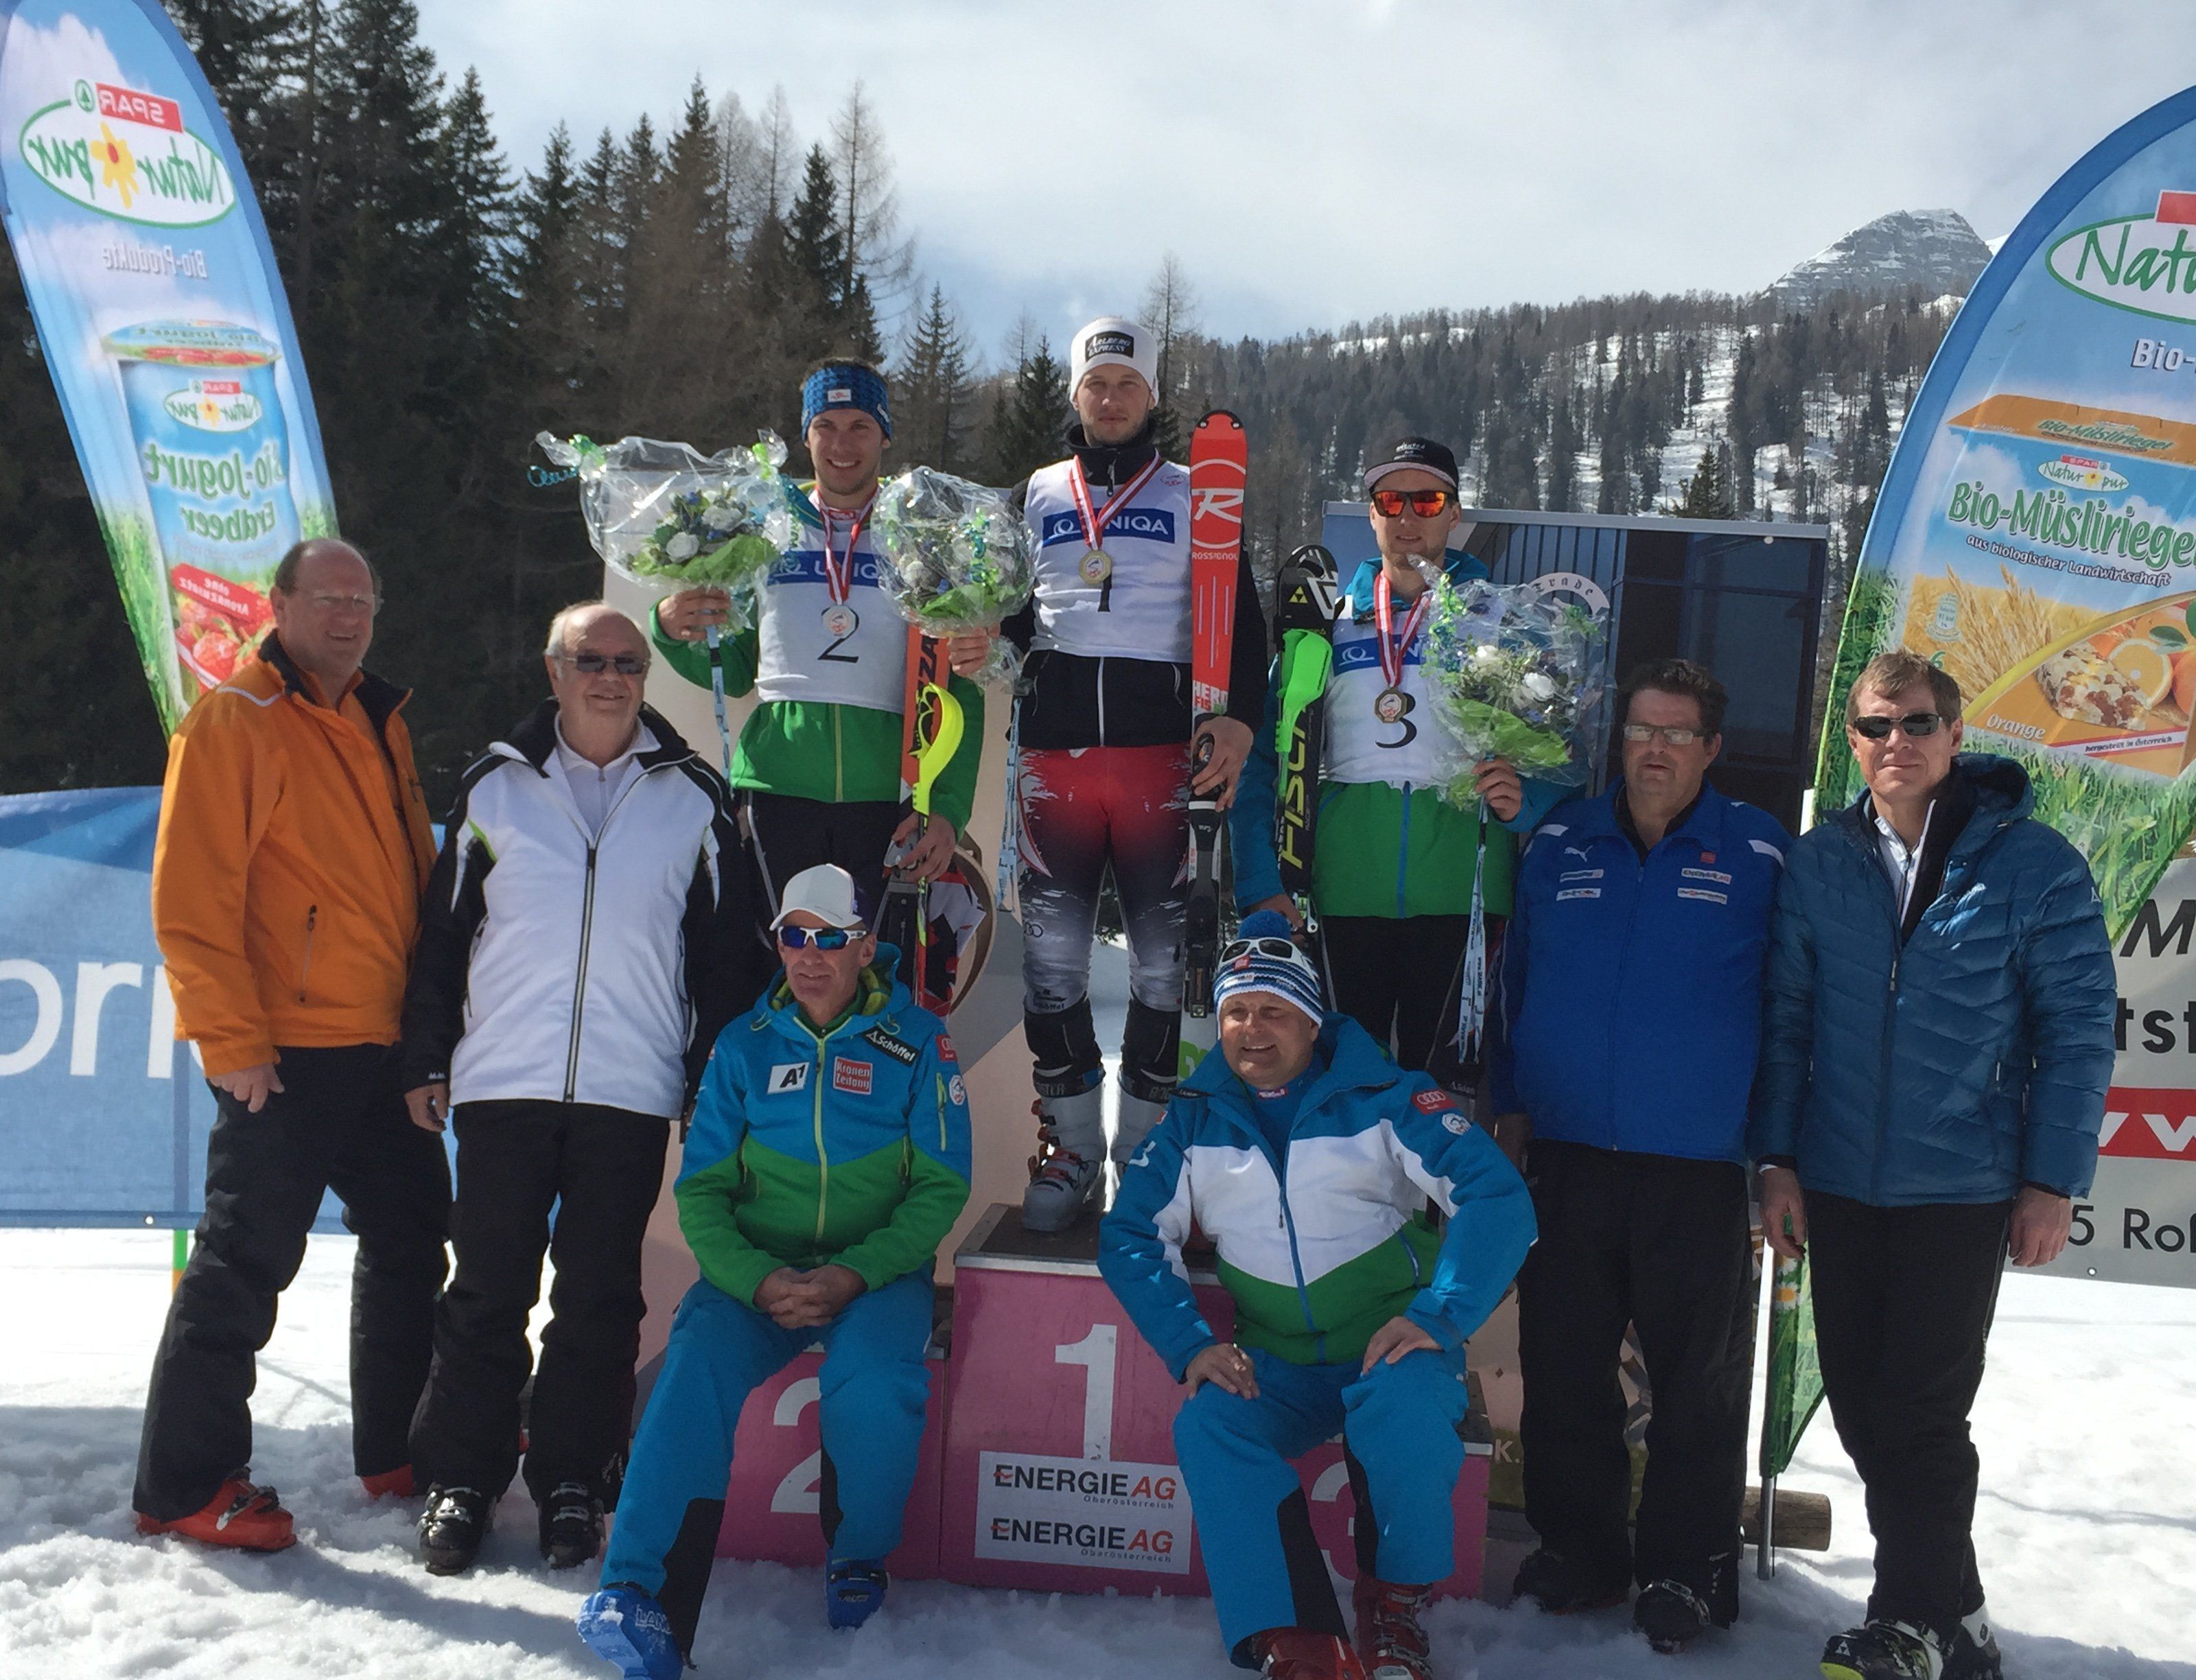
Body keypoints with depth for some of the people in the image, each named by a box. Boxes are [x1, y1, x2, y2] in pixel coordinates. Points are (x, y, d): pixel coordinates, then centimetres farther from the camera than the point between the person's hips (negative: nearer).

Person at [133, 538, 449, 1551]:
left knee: (411, 1240, 15)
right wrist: (231, 1038, -18)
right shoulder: (234, 722, -8)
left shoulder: (380, 726, 15)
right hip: (284, 1052, -8)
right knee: (246, 1261, -2)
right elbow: (190, 897, -14)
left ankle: (398, 1450, 29)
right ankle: (185, 1486, 11)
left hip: (381, 1048, 8)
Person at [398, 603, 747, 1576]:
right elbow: (444, 931, 10)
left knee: (599, 1297, 6)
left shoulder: (696, 799, 7)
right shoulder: (496, 785, 8)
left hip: (631, 1092, 0)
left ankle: (573, 1480, 18)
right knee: (487, 1291, 4)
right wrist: (426, 1060, 7)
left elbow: (720, 950, 9)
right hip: (502, 1083, 0)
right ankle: (460, 1477, 17)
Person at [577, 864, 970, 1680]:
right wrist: (757, 1279, -15)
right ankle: (644, 1601, -29)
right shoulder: (744, 1046, 7)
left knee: (873, 1385, -31)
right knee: (697, 1367, -27)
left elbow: (941, 1187, -2)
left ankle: (859, 1562, -2)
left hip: (876, 1269, -1)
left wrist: (853, 1275, -16)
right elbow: (701, 1190, 4)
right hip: (756, 1268, 2)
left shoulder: (917, 1040, 2)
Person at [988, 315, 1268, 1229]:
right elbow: (1004, 613, 18)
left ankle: (1143, 1150, 11)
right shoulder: (1037, 495, 16)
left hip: (1163, 753, -2)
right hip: (1054, 751, 2)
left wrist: (1240, 716, -11)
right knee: (1052, 955, 1)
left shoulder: (1194, 497, 10)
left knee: (1164, 959, 0)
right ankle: (1072, 1147, 13)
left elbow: (1242, 621, 5)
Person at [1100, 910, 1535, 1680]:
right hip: (1278, 1365, 3)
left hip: (1391, 1348, -3)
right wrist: (1191, 1347, -11)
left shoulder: (1382, 1096, -5)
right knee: (1206, 1425, -26)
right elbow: (1130, 1236, 5)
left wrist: (1437, 1316, -24)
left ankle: (1395, 1602, -7)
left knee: (1405, 1410, -34)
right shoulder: (1195, 1118, 7)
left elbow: (1498, 1198, -12)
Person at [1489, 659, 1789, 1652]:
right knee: (1562, 1367, 10)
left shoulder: (1758, 854, 1)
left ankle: (1686, 1569, 20)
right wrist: (1511, 1105, 10)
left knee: (1698, 1381, 6)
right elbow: (1515, 980, 15)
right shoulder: (1559, 844, 8)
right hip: (1565, 1157, 3)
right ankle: (1577, 1549, 26)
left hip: (1698, 1167, -2)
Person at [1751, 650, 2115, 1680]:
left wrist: (2052, 1179, -7)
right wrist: (1777, 1156, 1)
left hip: (1963, 1190, -3)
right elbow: (1787, 1017, 5)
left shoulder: (2030, 864, -7)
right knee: (1860, 1406, 10)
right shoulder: (1817, 863, 2)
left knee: (1921, 1414, 1)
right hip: (1838, 1186, 4)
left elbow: (2078, 1029, -5)